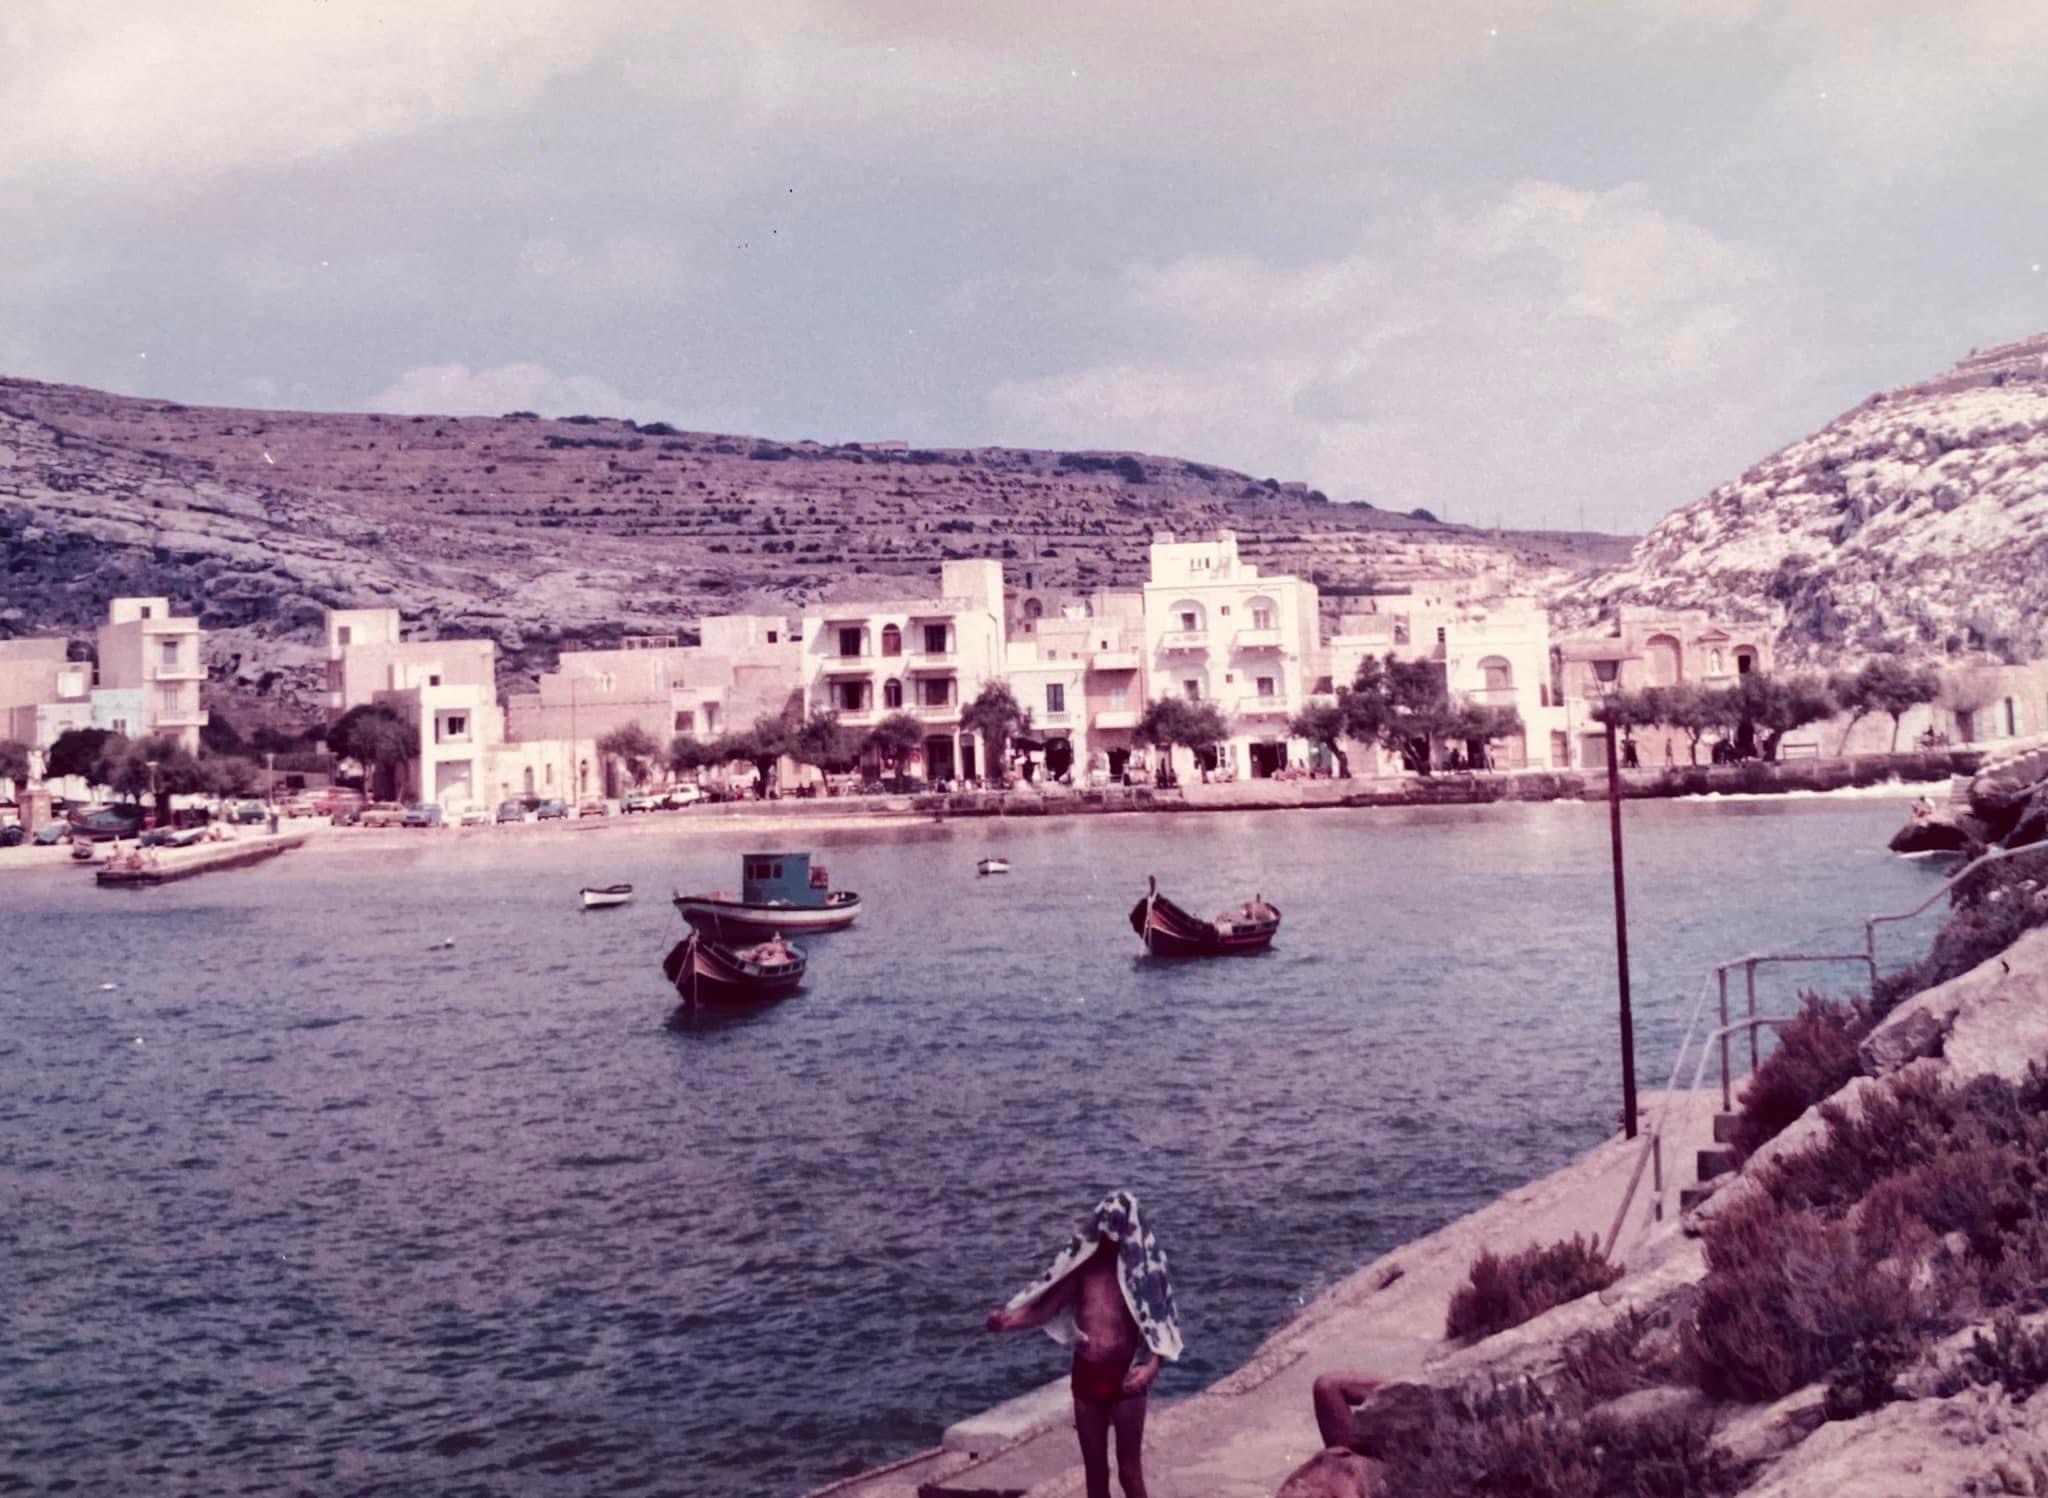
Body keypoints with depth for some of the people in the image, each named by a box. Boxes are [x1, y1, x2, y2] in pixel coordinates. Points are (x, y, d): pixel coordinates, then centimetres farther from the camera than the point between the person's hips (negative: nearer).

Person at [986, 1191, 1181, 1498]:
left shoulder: (1142, 1265, -8)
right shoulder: (1085, 1261, 2)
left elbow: (1157, 1322, -12)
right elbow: (1046, 1307, -1)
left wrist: (1151, 1365, -31)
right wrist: (1007, 1320, -19)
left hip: (1123, 1376, -4)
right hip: (1086, 1375, 4)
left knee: (1129, 1469, 2)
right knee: (1094, 1469, 13)